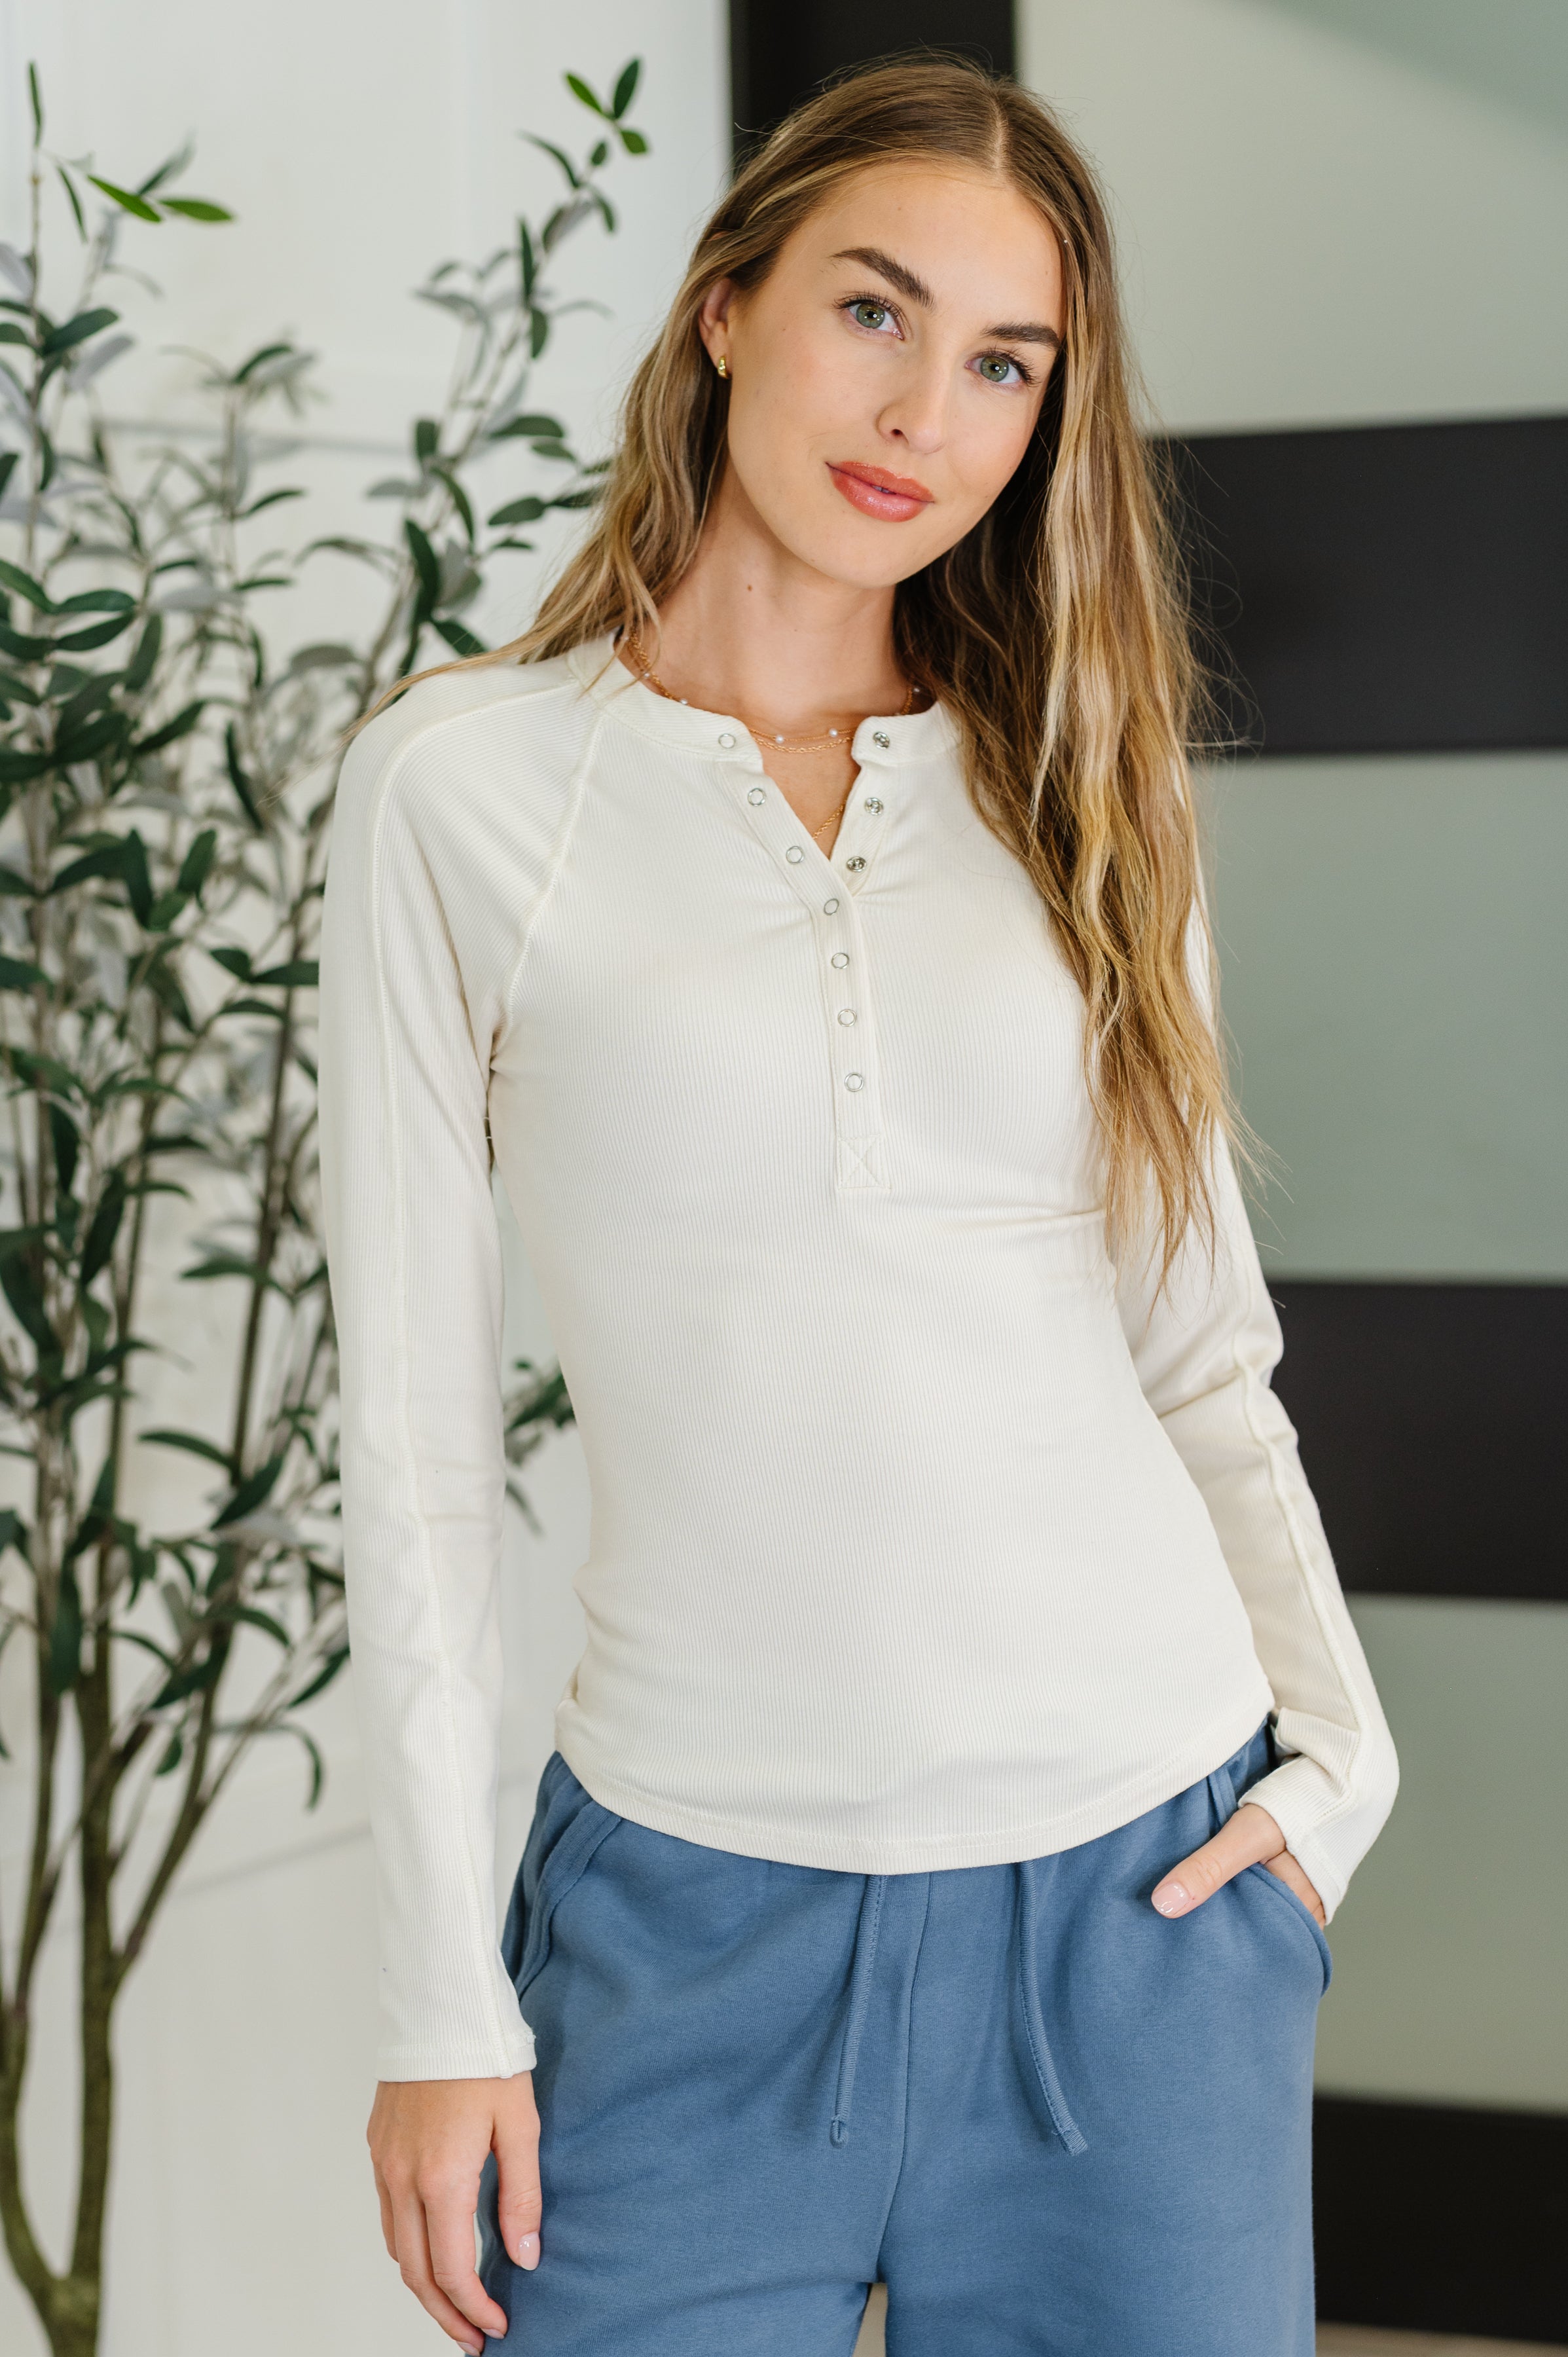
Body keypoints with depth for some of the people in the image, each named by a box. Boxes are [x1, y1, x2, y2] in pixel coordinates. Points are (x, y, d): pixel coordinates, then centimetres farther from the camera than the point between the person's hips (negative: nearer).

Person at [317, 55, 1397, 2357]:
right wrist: (442, 2000, -4)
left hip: (1146, 1897, 3)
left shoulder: (1070, 796, 7)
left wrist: (1340, 1750, -3)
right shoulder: (462, 782, -2)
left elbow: (1206, 1359, 12)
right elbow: (416, 1429, -3)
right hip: (706, 1909, -2)